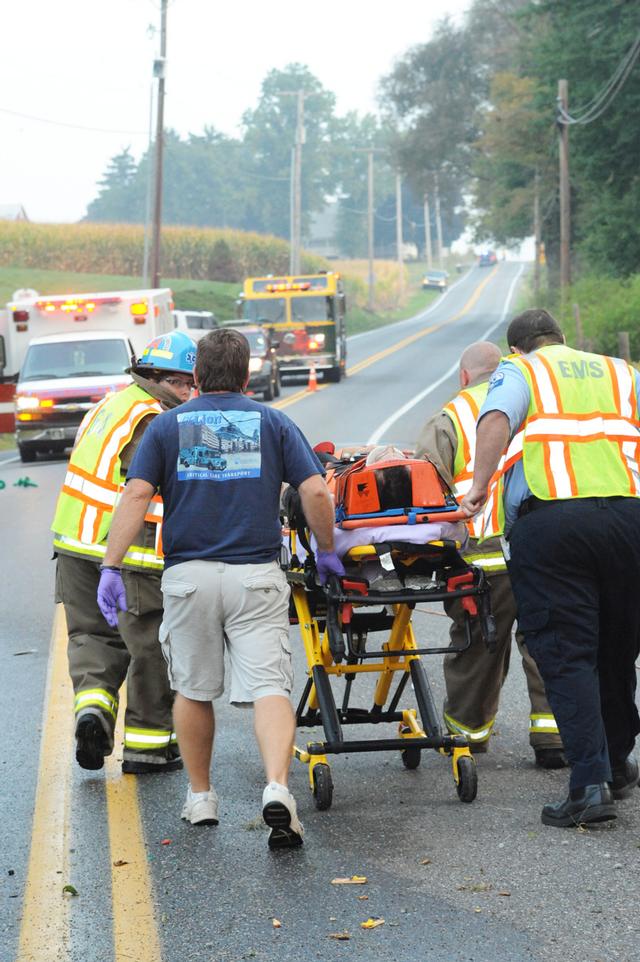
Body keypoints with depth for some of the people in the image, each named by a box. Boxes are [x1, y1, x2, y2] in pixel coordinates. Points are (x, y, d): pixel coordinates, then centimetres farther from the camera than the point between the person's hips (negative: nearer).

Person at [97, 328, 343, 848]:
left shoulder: (168, 426, 9)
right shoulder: (273, 424, 9)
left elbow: (136, 495, -3)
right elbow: (315, 492, 0)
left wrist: (111, 567, -5)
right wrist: (326, 552, 14)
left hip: (189, 575, 1)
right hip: (257, 576, -1)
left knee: (193, 691, 18)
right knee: (269, 688, -7)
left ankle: (201, 797, 26)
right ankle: (277, 788, -28)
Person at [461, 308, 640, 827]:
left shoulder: (520, 371, 14)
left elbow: (496, 418, -7)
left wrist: (480, 486, -9)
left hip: (549, 517, -3)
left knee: (566, 654, -3)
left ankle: (591, 783, -12)